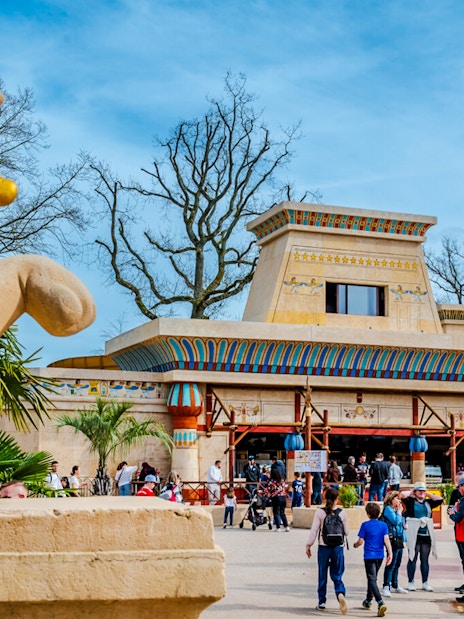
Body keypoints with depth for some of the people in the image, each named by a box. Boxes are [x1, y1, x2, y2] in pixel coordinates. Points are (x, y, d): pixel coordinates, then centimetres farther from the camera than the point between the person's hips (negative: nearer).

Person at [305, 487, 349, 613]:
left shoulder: (320, 512, -6)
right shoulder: (342, 513, -2)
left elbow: (314, 530, -6)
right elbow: (346, 532, 4)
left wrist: (308, 545, 2)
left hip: (323, 547, 0)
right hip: (338, 547, 1)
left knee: (322, 576, 12)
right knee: (337, 576, 5)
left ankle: (322, 602, 16)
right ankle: (340, 593, -23)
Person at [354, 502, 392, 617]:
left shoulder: (365, 525, -7)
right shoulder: (383, 525, 3)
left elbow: (360, 541, -7)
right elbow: (386, 540, -7)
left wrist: (355, 545, 14)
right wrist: (390, 554, -9)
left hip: (369, 556, -5)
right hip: (380, 556, 5)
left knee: (372, 580, -8)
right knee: (372, 578, 22)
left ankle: (380, 603, -27)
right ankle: (368, 601, 36)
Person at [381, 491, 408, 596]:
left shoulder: (396, 510, 19)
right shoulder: (388, 509, -7)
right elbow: (396, 521, -20)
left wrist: (404, 540, 17)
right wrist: (399, 512, -5)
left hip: (399, 540, 9)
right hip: (393, 539, -9)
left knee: (397, 564, 13)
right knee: (391, 564, -12)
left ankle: (395, 585, 21)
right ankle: (386, 587, -13)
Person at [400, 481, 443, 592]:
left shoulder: (428, 503, 15)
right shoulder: (411, 502, 3)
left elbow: (440, 499, 8)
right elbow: (402, 494, -13)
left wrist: (428, 495, 11)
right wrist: (411, 492, 4)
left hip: (426, 535, 4)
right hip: (414, 535, -4)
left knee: (425, 560, 8)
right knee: (412, 559, 0)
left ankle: (425, 583, 14)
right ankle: (410, 582, 6)